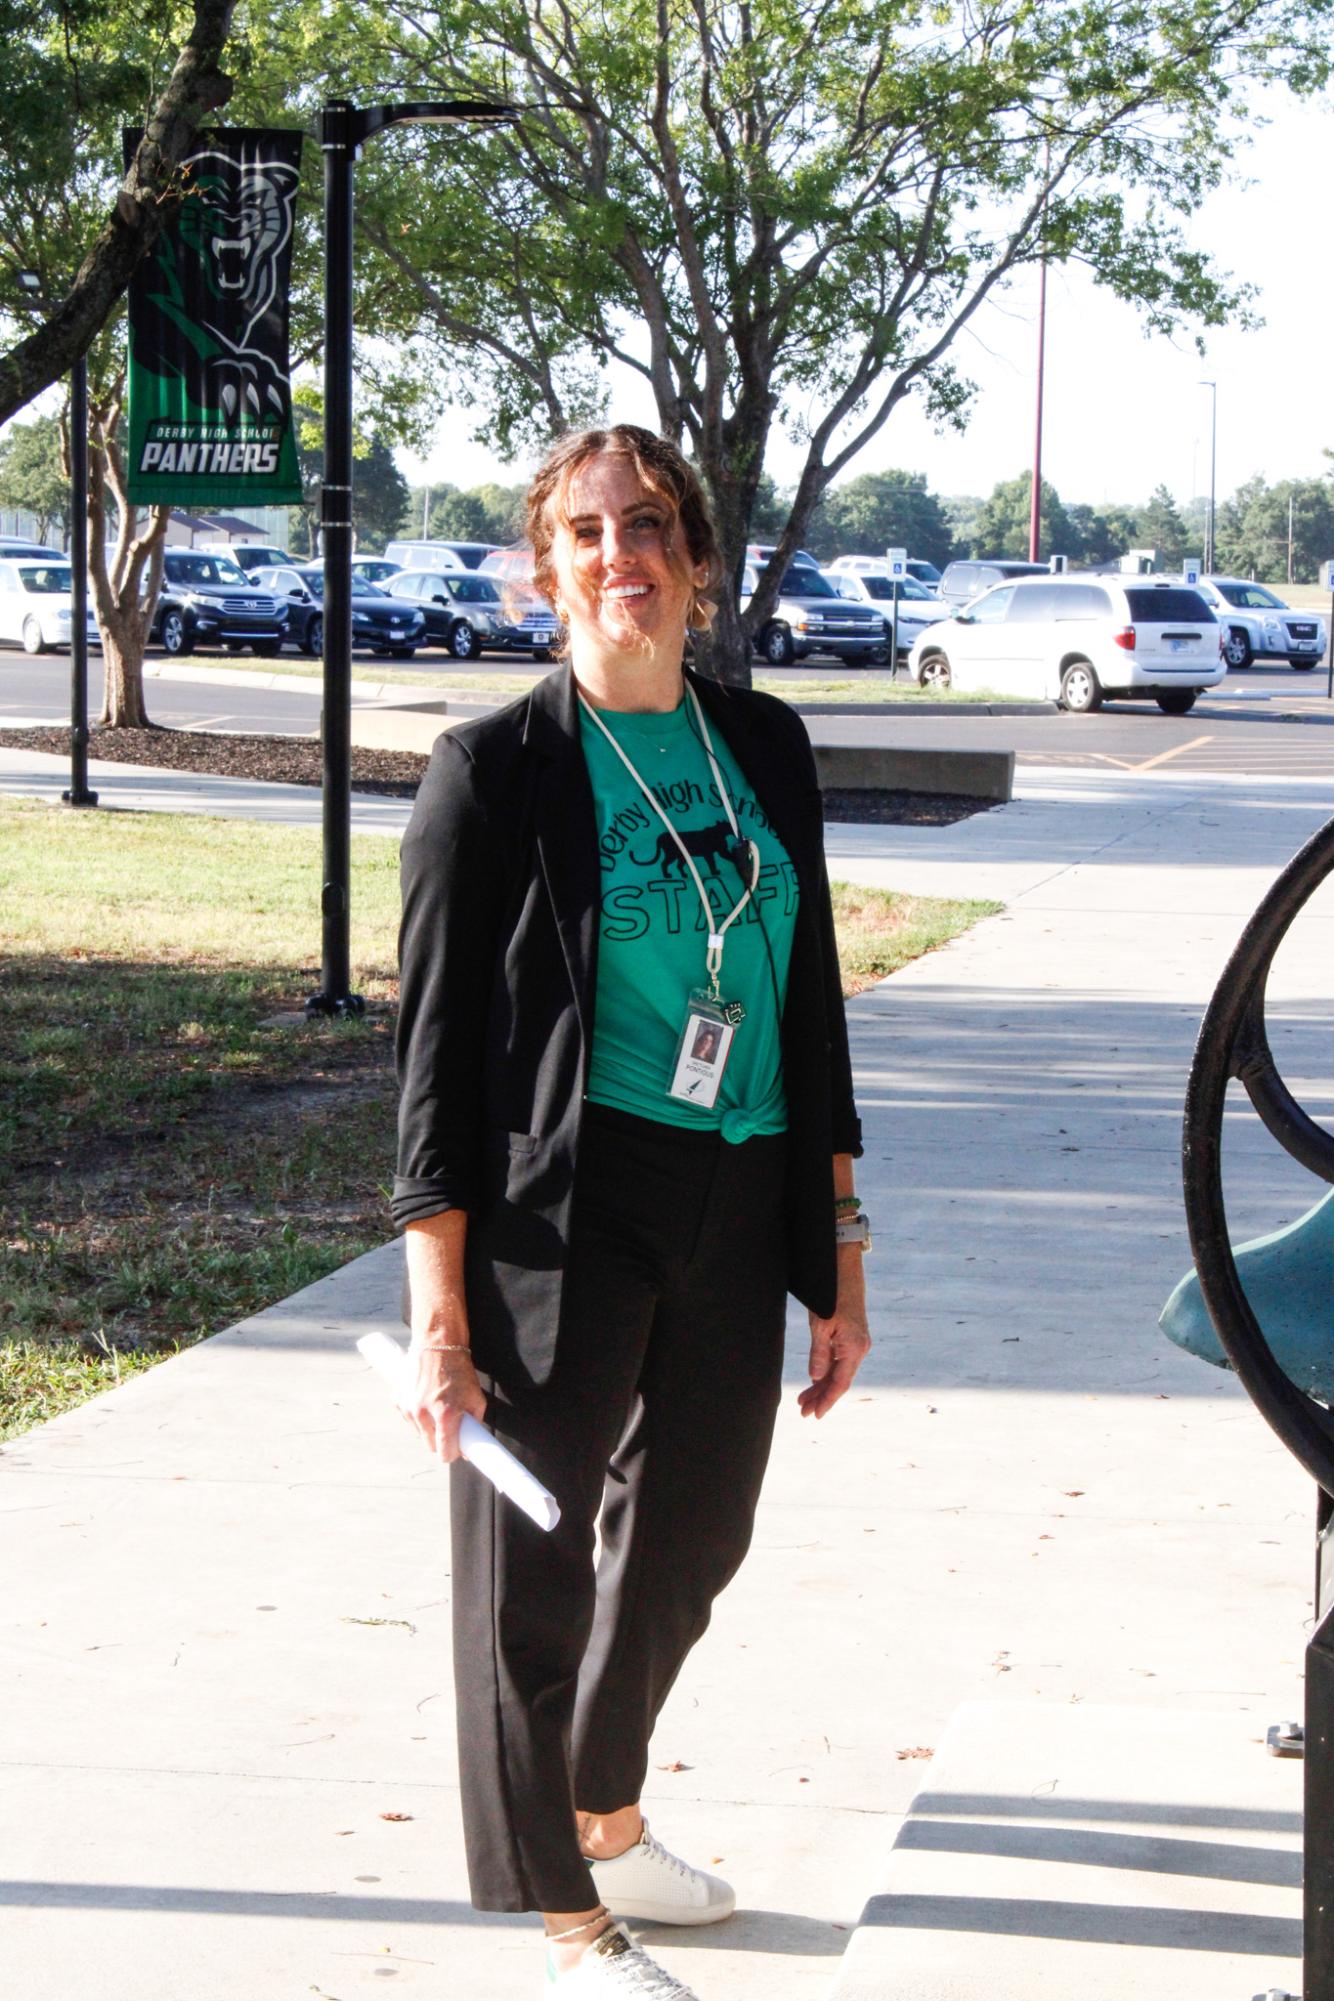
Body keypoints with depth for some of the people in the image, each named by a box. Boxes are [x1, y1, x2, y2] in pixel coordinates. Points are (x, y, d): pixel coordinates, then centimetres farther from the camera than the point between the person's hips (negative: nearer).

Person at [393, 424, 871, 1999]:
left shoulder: (765, 745, 7)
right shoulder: (495, 769, -8)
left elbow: (809, 1001, 13)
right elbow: (436, 1041, -9)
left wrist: (838, 1253, 11)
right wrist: (440, 1308, -14)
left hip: (737, 1216, 6)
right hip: (562, 1209, -5)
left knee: (686, 1541, 19)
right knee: (532, 1565, 5)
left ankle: (604, 1810, 44)